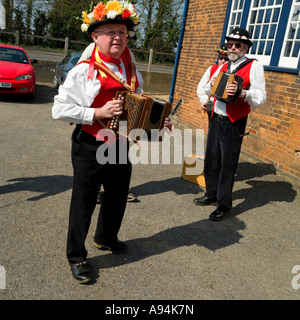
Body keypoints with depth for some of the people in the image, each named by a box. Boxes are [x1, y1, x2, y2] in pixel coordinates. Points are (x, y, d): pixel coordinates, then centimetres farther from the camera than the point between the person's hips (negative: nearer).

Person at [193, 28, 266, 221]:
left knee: (228, 165, 0)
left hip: (234, 125, -6)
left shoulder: (254, 66, -6)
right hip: (216, 120, 7)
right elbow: (208, 90, 23)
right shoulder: (223, 67, 14)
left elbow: (260, 98, -13)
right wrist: (212, 85, 0)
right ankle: (212, 195, 31)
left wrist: (241, 92, -30)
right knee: (211, 160, 14)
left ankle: (224, 205, 14)